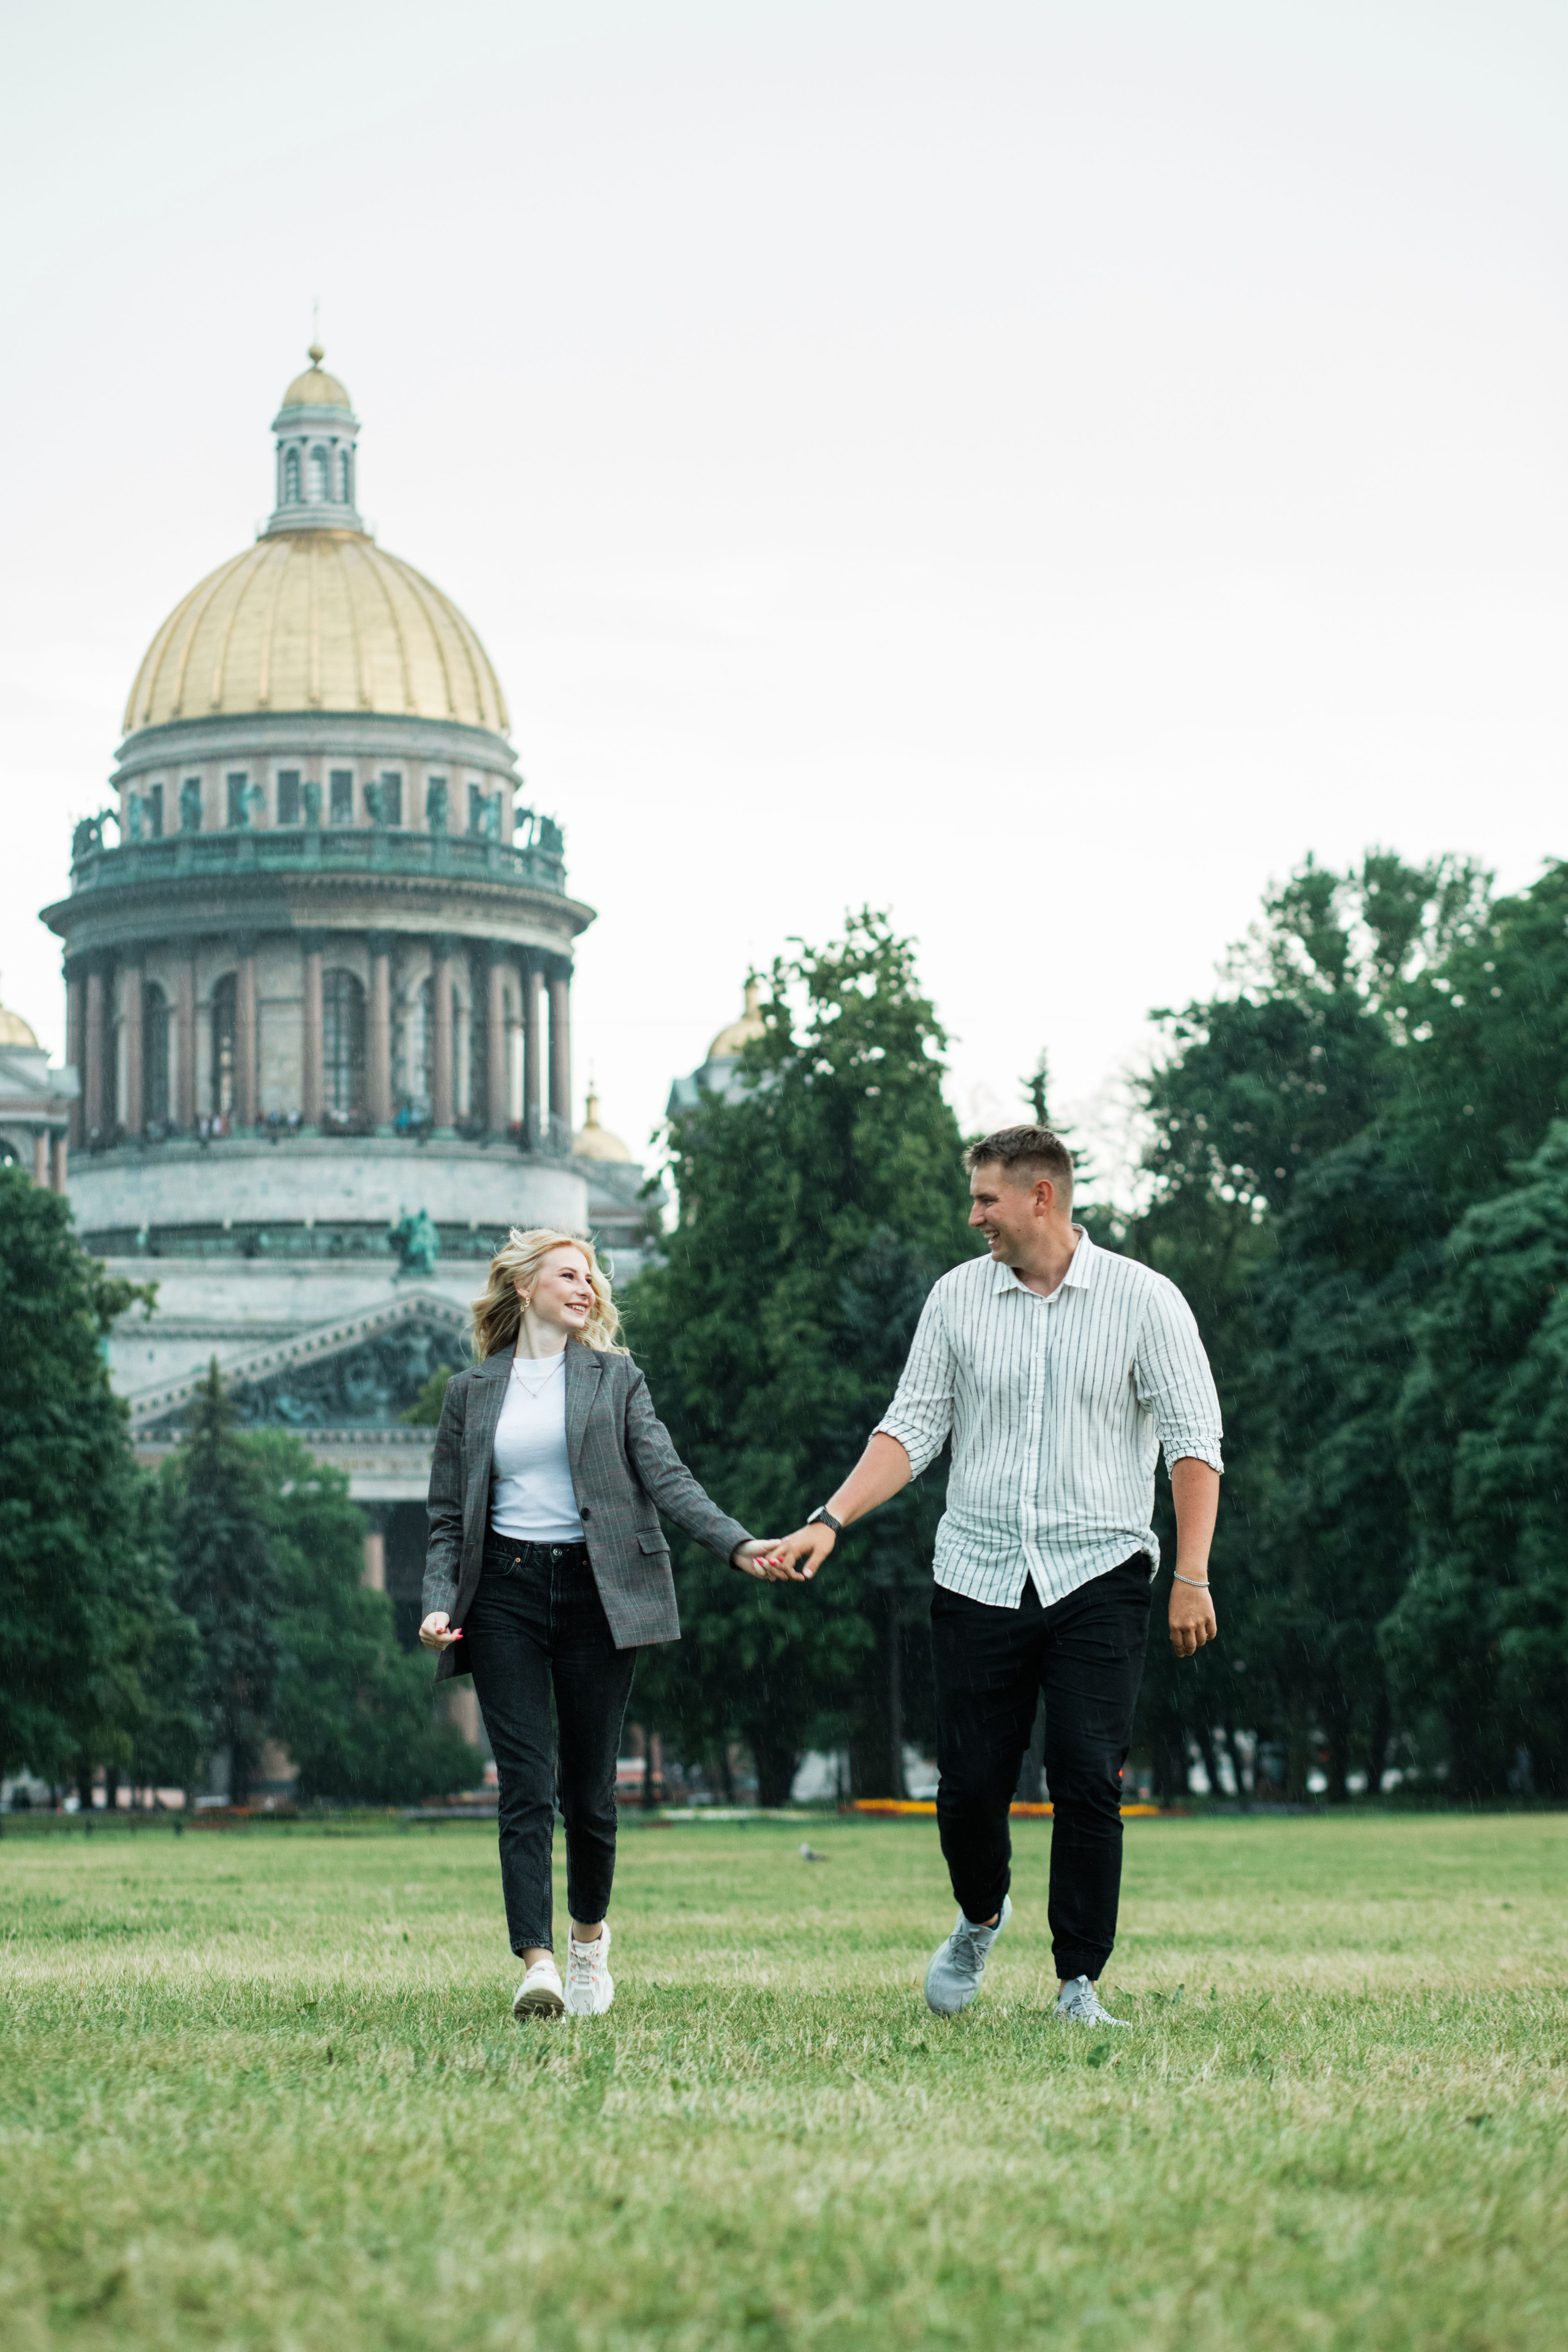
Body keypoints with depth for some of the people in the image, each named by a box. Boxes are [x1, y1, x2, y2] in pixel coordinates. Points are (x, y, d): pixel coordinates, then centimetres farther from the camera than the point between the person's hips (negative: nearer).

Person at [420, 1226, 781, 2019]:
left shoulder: (616, 1379, 11)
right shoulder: (470, 1392, 12)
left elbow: (666, 1477, 1)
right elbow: (448, 1516, 12)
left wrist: (737, 1544, -14)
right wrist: (439, 1603, -5)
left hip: (596, 1589, 0)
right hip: (506, 1591, 0)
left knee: (590, 1784, 3)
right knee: (526, 1784, -10)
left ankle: (589, 1933, 27)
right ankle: (537, 1962, -17)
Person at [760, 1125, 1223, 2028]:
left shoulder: (1144, 1300, -1)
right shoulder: (958, 1297, 8)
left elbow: (1194, 1438, -3)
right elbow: (912, 1429, 8)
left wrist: (1193, 1574, -11)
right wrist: (829, 1522, -4)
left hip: (1098, 1576, -3)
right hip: (980, 1574, 3)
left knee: (1090, 1781, -11)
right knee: (969, 1786, 2)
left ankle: (1080, 1984, -2)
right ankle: (982, 1919, 32)